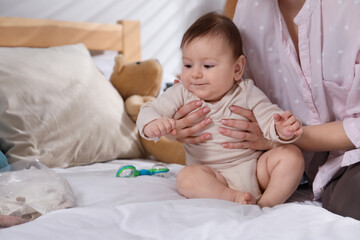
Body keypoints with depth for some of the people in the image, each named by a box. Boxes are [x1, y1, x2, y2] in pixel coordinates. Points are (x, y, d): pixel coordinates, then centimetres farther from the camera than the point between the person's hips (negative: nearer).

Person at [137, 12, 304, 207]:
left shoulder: (247, 93, -4)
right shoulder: (182, 94, -1)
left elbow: (269, 119, -7)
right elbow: (149, 110, -4)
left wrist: (283, 130, -33)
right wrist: (152, 125, -30)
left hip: (255, 168, 1)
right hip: (214, 176, -1)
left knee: (291, 155, -19)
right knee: (186, 178, -29)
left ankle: (266, 204, -23)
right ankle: (235, 198, -28)